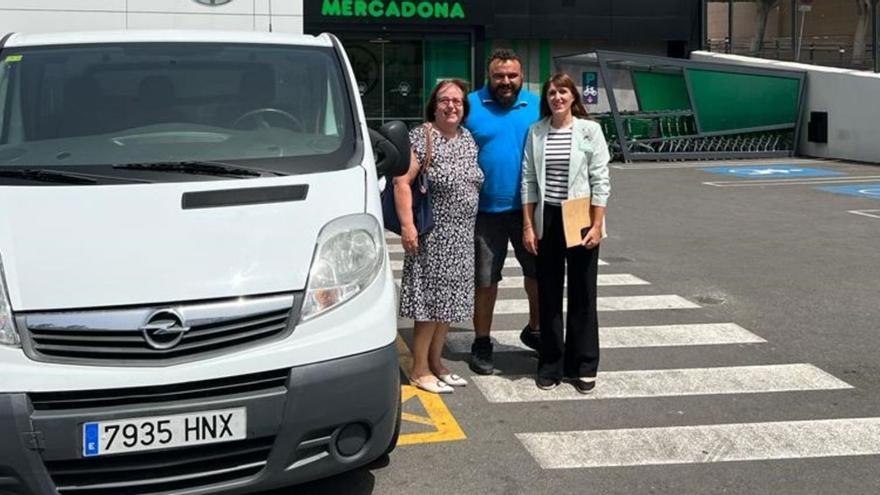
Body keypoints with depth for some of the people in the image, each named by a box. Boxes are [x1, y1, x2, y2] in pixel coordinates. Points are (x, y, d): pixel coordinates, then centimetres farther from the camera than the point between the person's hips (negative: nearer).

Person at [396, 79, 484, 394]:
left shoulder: (468, 139, 11)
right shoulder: (421, 137, -9)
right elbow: (402, 182, -14)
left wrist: (474, 227, 15)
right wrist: (407, 225, -22)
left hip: (461, 236, 7)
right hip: (432, 234, -7)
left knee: (448, 298, 12)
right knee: (431, 298, -4)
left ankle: (436, 362, 23)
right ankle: (420, 369, 6)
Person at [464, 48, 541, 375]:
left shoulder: (536, 106, 3)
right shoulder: (471, 106, -3)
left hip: (528, 208, 2)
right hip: (486, 210, -2)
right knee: (485, 280, 7)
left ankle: (535, 330, 36)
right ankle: (482, 344, 22)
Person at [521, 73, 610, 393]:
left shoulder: (589, 130, -3)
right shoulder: (536, 132, 4)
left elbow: (600, 181, -5)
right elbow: (528, 181, 4)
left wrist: (596, 225, -11)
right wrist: (528, 226, 0)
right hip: (547, 221, 2)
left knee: (582, 294, 5)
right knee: (548, 294, 8)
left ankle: (583, 367, 15)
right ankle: (550, 365, 18)